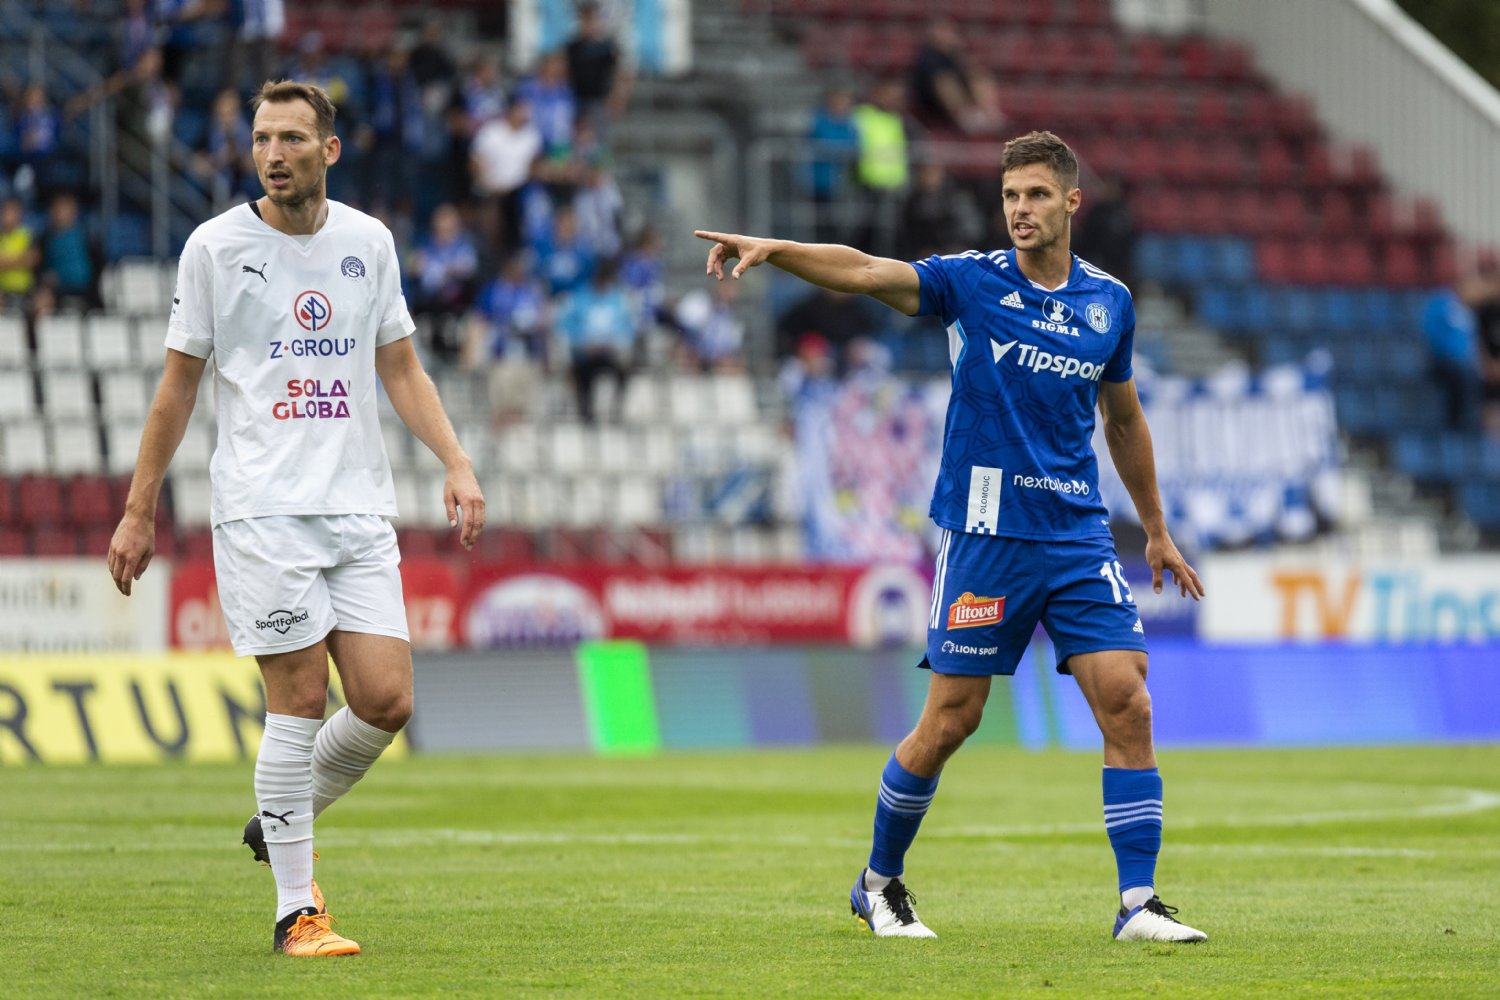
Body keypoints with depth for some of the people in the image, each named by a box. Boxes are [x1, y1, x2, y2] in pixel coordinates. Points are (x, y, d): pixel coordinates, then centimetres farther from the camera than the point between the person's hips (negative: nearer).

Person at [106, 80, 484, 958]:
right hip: (263, 511, -4)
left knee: (387, 700, -5)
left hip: (361, 509, 4)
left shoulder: (368, 242, 10)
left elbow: (402, 370, 17)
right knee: (300, 697, -9)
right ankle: (296, 911, 0)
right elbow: (178, 389, 6)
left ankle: (280, 823, 21)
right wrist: (139, 514, 6)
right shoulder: (217, 247, 1)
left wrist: (457, 465, 4)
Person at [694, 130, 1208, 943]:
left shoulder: (1109, 302, 8)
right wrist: (772, 249, -33)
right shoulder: (971, 282, -3)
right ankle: (879, 883, 21)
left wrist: (1156, 530, 25)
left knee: (1127, 705, -9)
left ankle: (1138, 903, -4)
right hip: (984, 534, -3)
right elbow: (865, 272, -17)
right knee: (948, 722, 0)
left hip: (1078, 537, 3)